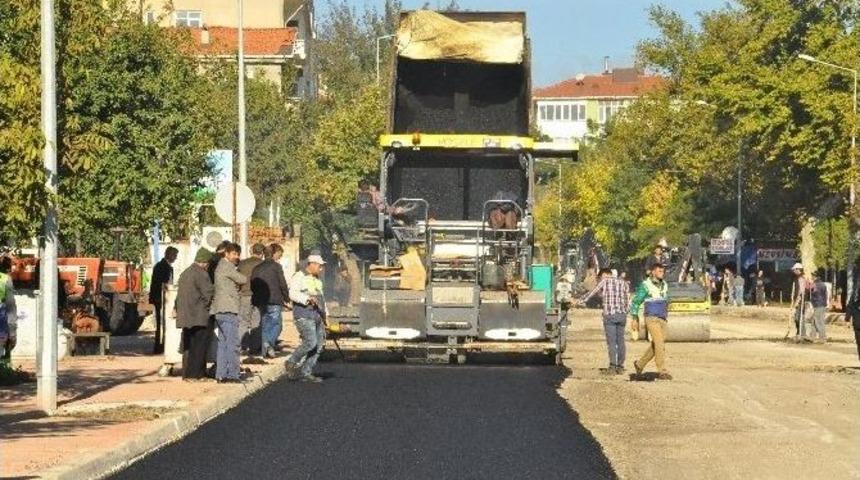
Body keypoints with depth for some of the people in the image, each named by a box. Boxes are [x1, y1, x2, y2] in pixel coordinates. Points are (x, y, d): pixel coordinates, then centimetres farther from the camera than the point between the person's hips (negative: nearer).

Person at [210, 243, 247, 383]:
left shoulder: (221, 266, 21)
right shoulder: (226, 267, -10)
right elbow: (242, 280, -10)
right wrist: (245, 278, 10)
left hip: (220, 311, 10)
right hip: (228, 310, -10)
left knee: (223, 343, 11)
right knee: (232, 343, -9)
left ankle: (221, 374, 12)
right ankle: (232, 375, -10)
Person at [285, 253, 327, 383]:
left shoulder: (317, 280, 24)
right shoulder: (299, 277, -4)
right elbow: (293, 293, -19)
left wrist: (324, 315, 27)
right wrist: (307, 298, -32)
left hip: (317, 316, 9)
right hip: (303, 315, -9)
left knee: (318, 346, 2)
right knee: (310, 342, -21)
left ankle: (305, 373, 6)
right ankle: (292, 363, -2)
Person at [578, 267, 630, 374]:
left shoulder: (605, 281, 2)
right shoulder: (623, 283, 13)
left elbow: (592, 292, 13)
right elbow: (627, 301, 12)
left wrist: (582, 301, 27)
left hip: (609, 314, -4)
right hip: (622, 315, 4)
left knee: (611, 342, -6)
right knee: (620, 341, 8)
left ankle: (612, 367, -12)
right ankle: (620, 367, 8)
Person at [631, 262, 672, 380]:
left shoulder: (664, 285, 10)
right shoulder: (645, 285, -10)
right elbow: (635, 302, -6)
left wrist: (666, 319, 23)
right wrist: (635, 319, -8)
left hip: (662, 320, 7)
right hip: (651, 319, -7)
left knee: (656, 346, 10)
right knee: (660, 344, -14)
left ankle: (640, 364, 29)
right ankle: (662, 372, -11)